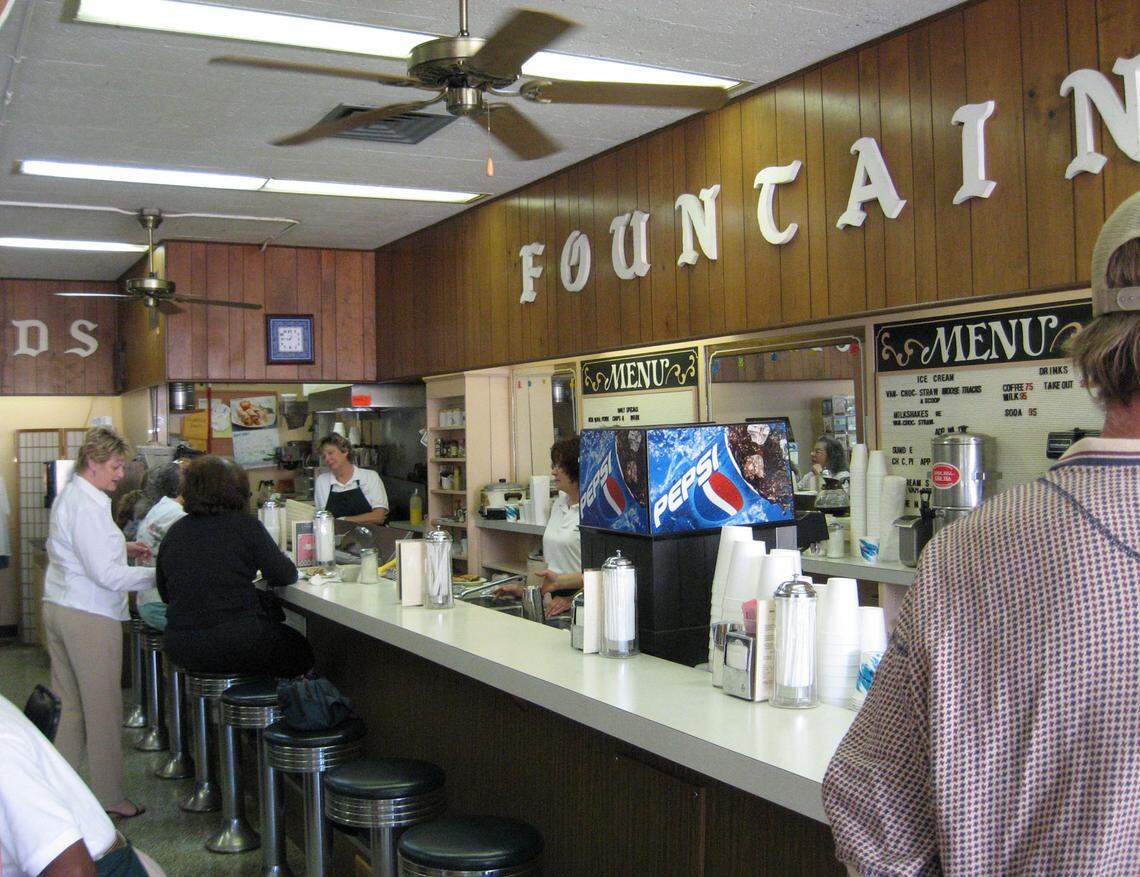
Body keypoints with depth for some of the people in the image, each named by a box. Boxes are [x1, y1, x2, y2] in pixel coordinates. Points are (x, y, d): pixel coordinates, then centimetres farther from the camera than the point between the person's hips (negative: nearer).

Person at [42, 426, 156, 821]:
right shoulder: (87, 505, -19)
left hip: (58, 608, 10)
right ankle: (109, 796, 10)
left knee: (68, 704, 15)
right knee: (103, 709, 1)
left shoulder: (67, 496, 12)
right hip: (89, 615, -10)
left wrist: (121, 548, 14)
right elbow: (105, 573, -22)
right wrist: (158, 575, -19)